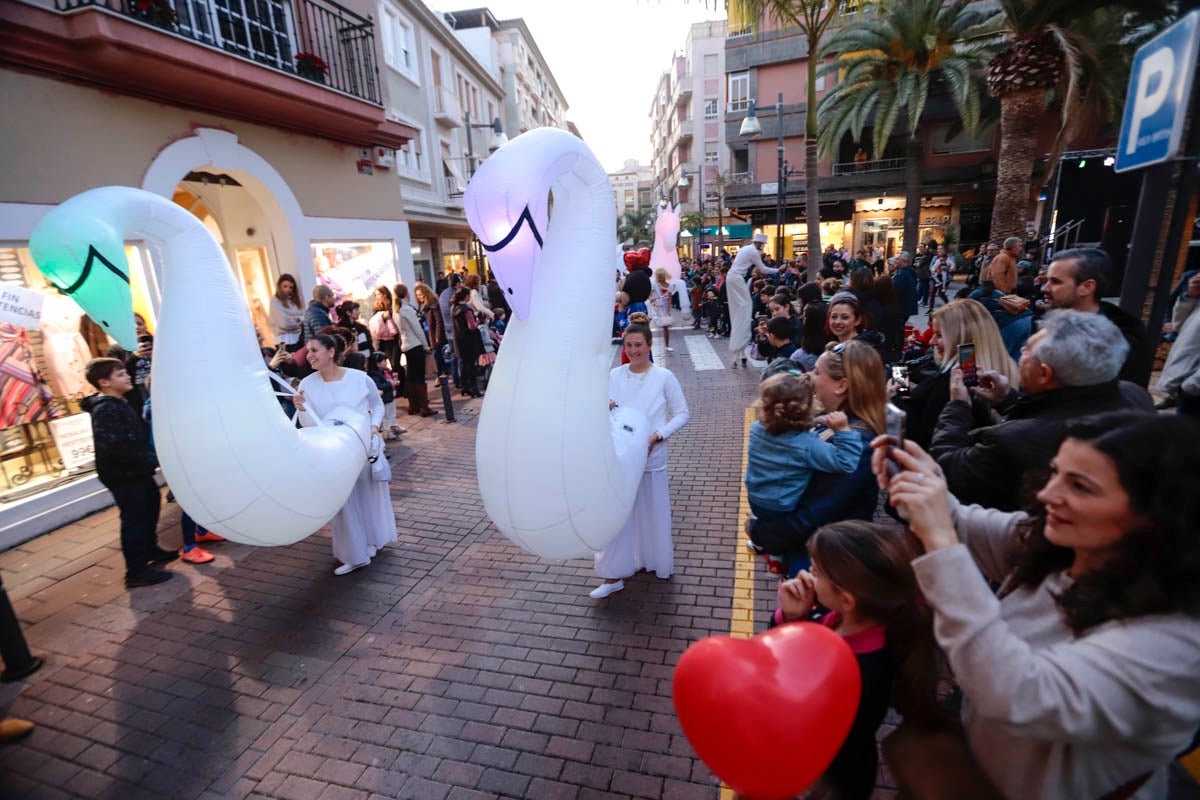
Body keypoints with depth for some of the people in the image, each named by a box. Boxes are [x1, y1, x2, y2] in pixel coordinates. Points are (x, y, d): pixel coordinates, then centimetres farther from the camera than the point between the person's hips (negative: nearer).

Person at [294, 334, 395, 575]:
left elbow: (377, 405, 6)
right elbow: (309, 425, -10)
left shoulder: (360, 378, -10)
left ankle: (371, 541, 36)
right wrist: (302, 409, -29)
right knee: (341, 500, 6)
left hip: (363, 447, -1)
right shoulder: (307, 384, -6)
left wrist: (374, 426, -10)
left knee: (368, 493, 12)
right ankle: (353, 555, 24)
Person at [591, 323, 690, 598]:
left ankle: (658, 563, 36)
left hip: (651, 457, -2)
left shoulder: (664, 377, -7)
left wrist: (658, 435, -16)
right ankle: (615, 575, 16)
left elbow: (682, 414, -3)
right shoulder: (614, 376, 2)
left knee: (653, 513, 12)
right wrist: (604, 408, -16)